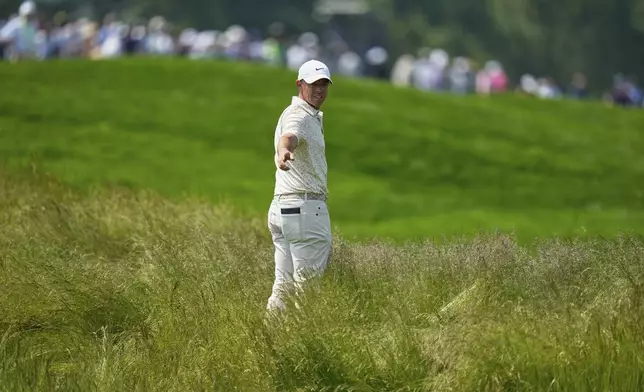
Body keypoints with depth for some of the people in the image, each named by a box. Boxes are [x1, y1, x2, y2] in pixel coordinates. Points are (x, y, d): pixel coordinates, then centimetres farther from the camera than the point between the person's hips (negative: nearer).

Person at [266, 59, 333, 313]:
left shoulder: (313, 116, 19)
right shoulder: (299, 115, -13)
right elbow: (289, 136, -37)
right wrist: (283, 152, -59)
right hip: (305, 206, -10)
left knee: (285, 284, 9)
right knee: (309, 284, -9)